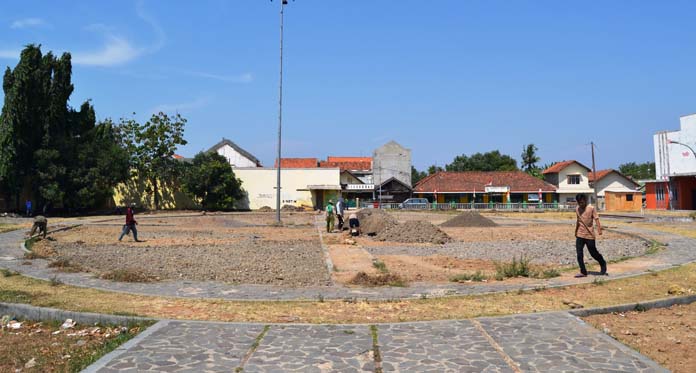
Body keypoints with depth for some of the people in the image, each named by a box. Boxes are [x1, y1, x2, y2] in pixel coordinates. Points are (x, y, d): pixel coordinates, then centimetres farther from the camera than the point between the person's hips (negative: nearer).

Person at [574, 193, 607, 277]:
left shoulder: (591, 208, -8)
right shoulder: (577, 209, 8)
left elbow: (596, 219, -14)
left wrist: (599, 229, -26)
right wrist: (576, 230, 26)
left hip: (589, 235, -4)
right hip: (580, 235, 4)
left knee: (593, 253, 6)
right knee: (579, 254, -3)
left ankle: (603, 264, 33)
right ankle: (583, 272, 3)